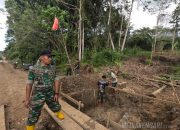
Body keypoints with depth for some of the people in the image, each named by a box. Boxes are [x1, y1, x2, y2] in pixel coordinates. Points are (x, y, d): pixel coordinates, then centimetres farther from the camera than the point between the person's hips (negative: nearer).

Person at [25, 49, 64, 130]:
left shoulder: (52, 68, -4)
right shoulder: (34, 69, -14)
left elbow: (56, 80, -1)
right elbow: (29, 84, -8)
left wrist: (56, 93, -3)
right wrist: (27, 99, -7)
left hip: (50, 94, 4)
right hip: (38, 95, -3)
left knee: (56, 107, 24)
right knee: (33, 116, 5)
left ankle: (58, 113, 58)